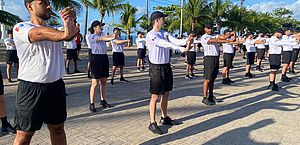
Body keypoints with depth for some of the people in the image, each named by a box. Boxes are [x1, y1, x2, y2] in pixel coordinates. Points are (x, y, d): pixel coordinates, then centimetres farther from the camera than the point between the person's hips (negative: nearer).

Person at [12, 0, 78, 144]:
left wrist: (71, 20, -34)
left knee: (57, 128, 16)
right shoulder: (20, 28, -4)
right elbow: (39, 33, -27)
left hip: (56, 85, 5)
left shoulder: (55, 29, 11)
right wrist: (64, 34, -48)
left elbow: (71, 33, -10)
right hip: (31, 88, -4)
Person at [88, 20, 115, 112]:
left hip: (104, 58, 7)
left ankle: (103, 101, 22)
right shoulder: (91, 37, -7)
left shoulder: (101, 36, 21)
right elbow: (102, 38, -24)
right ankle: (91, 104, 4)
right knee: (95, 83, -5)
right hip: (96, 58, -7)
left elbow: (106, 38, 4)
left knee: (104, 82, 11)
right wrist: (112, 37, -39)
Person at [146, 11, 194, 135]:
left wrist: (186, 42, -28)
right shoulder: (150, 35, -13)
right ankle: (152, 123, 8)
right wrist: (183, 49, -35)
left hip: (166, 66, 8)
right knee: (155, 96, -3)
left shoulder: (165, 33, 10)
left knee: (166, 94, 15)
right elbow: (164, 44, -27)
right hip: (156, 68, -8)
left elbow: (174, 41, -8)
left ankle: (165, 118, 29)